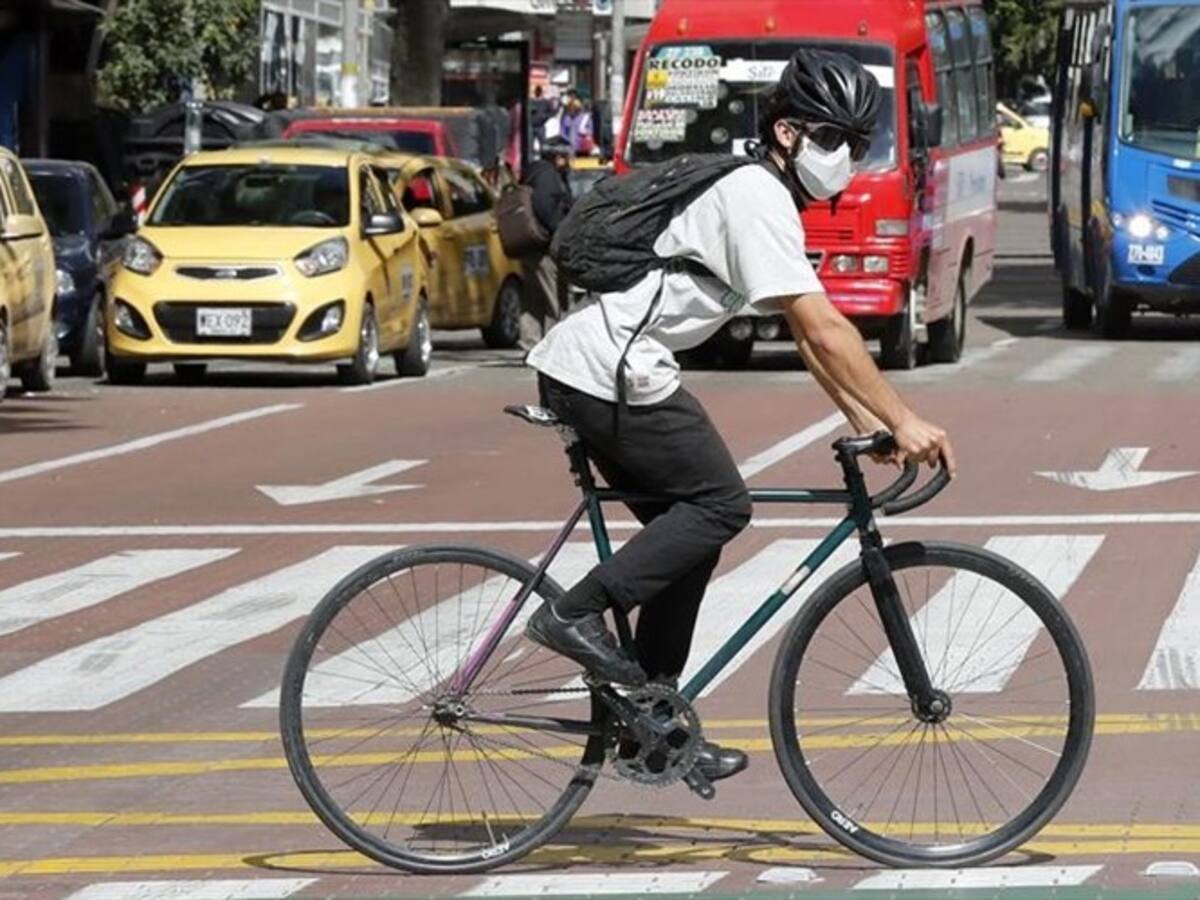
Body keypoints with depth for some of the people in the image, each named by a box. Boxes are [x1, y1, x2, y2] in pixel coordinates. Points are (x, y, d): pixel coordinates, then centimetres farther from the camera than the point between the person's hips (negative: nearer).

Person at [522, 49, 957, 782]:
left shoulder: (763, 199, 19)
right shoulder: (758, 201, -14)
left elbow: (808, 335, 19)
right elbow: (825, 330, -20)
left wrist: (868, 424, 12)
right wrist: (903, 421, -18)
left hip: (582, 367, 10)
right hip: (612, 371, -10)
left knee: (690, 528, 13)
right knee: (720, 505, -6)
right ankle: (578, 613, -9)